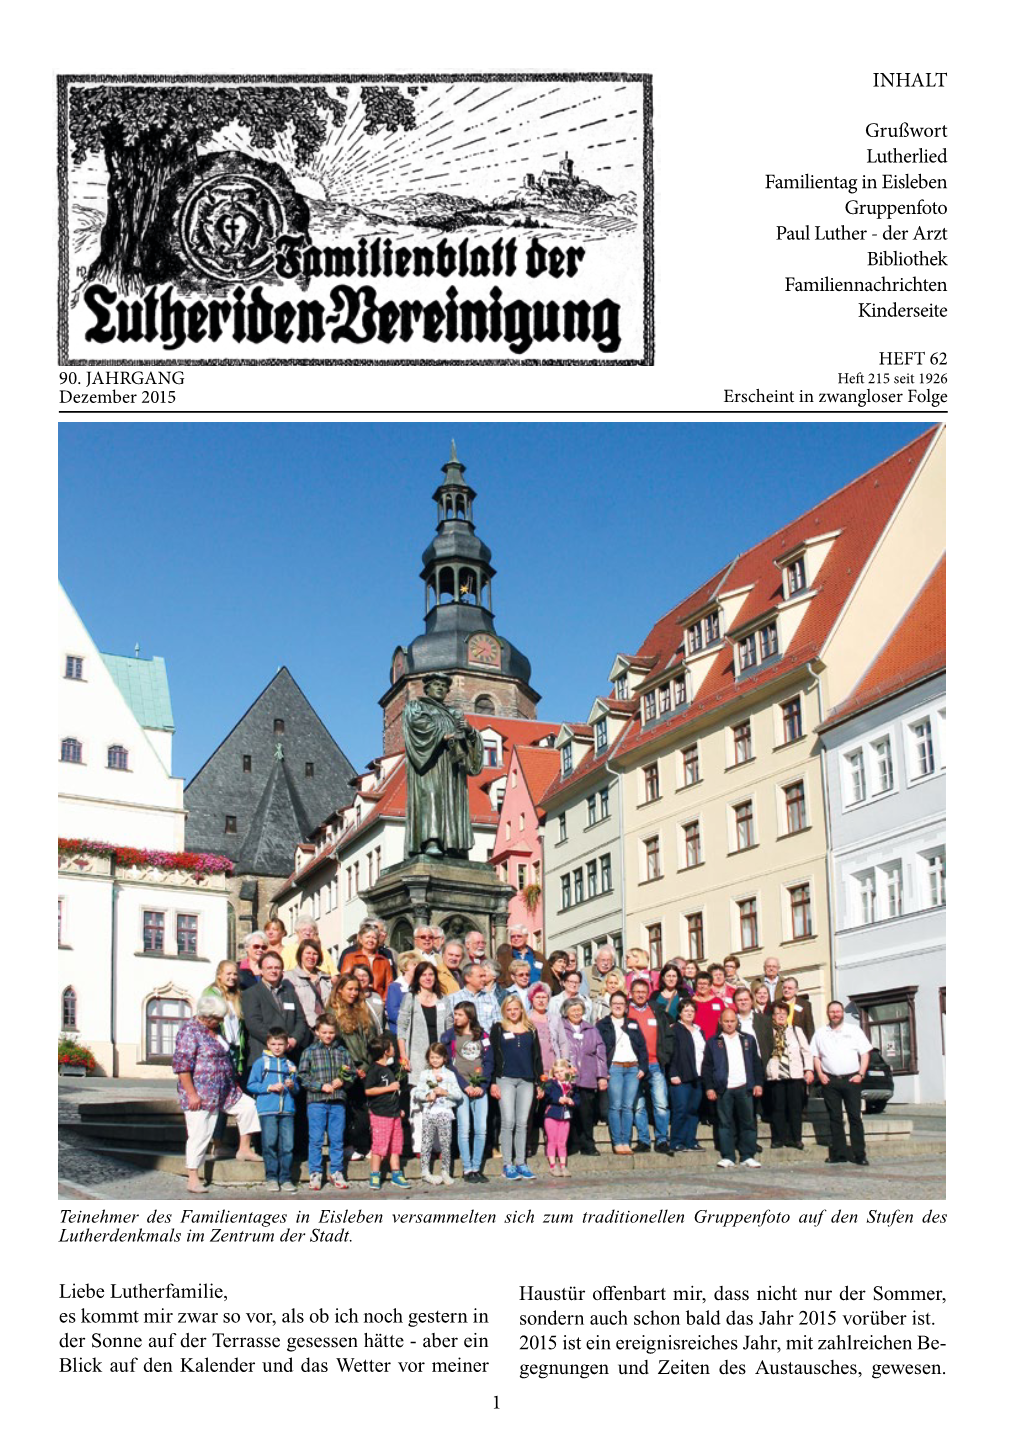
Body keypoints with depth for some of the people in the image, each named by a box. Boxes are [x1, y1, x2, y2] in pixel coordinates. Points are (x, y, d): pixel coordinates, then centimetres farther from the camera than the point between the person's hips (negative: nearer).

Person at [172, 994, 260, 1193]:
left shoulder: (215, 1030, 13)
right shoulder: (190, 1031, -14)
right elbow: (182, 1064, -20)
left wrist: (234, 1083, 22)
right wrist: (191, 1094, -23)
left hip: (224, 1093, 9)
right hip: (200, 1096, -9)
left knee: (248, 1105, 6)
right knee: (199, 1135, -5)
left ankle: (244, 1149, 16)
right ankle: (193, 1179, 4)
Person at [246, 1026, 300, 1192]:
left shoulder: (290, 1065, 15)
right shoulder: (261, 1062, 5)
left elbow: (297, 1089, 19)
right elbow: (251, 1085, 0)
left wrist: (292, 1086, -3)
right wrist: (269, 1087, -10)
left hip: (287, 1110, 3)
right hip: (267, 1110, -3)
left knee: (287, 1145, -1)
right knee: (269, 1144, -3)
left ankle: (286, 1178, 5)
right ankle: (271, 1177, 7)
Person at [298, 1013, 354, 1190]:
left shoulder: (342, 1051, 11)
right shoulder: (309, 1052, 3)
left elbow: (352, 1074, 14)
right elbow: (302, 1076, -2)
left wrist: (342, 1081, -6)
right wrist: (321, 1086, -11)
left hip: (338, 1102, 2)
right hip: (316, 1101, -2)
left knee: (337, 1139, 6)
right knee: (316, 1139, -1)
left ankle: (336, 1172, 15)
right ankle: (315, 1173, 8)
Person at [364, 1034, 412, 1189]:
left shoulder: (391, 1068, 15)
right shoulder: (374, 1069, -12)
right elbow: (368, 1090, -18)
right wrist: (389, 1088, -18)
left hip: (394, 1112, 8)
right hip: (380, 1114, -8)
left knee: (396, 1145, 11)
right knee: (379, 1145, -7)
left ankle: (396, 1175, 19)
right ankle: (374, 1177, 2)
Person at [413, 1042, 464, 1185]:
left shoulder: (450, 1074, 6)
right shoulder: (424, 1074, 10)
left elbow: (459, 1094, 1)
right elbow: (417, 1092, 4)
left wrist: (445, 1092, -12)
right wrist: (427, 1096, -13)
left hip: (444, 1112, -1)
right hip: (428, 1112, 1)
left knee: (446, 1143, 0)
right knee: (426, 1143, 2)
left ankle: (445, 1172, 8)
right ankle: (425, 1172, 9)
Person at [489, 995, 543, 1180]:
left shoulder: (530, 1030, 14)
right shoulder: (498, 1029, 6)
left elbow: (536, 1057, 16)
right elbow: (492, 1056, 2)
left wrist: (539, 1082, 11)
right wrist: (492, 1082, -5)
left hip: (526, 1081, 3)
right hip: (505, 1080, -3)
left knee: (522, 1123, 3)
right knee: (508, 1122, -5)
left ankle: (521, 1163, 9)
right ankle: (507, 1165, -1)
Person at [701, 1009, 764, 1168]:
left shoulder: (748, 1040, 14)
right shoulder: (713, 1042, 8)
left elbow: (756, 1063, 13)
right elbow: (707, 1066, 5)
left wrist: (758, 1083, 4)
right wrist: (709, 1087, -3)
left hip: (745, 1087, 2)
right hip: (723, 1089, -2)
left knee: (748, 1122, 1)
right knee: (725, 1123, -1)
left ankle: (748, 1157, 6)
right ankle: (727, 1157, 3)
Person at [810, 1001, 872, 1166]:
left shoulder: (854, 1030, 8)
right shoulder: (820, 1033, 13)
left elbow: (865, 1053, 6)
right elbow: (816, 1056, 14)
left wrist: (861, 1074, -5)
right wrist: (820, 1074, -1)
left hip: (851, 1079, -2)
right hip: (830, 1081, 2)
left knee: (855, 1117, -5)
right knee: (835, 1118, 2)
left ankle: (859, 1154, -3)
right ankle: (839, 1153, 6)